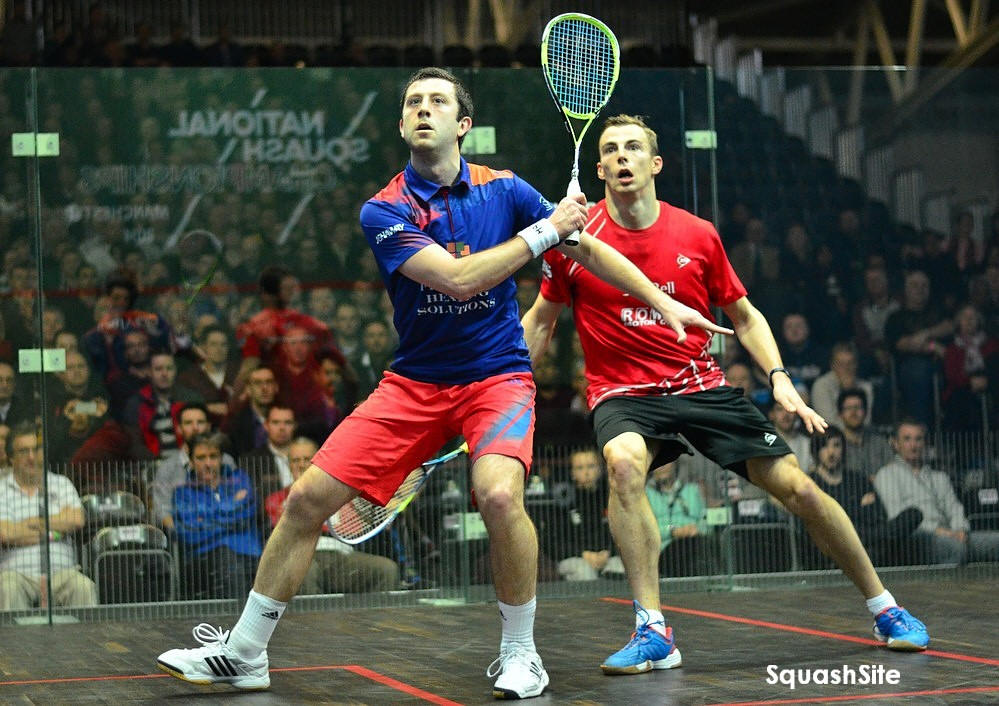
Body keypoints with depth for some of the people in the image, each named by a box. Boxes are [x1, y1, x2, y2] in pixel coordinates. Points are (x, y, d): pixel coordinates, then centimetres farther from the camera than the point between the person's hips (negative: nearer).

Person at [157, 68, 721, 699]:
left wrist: (665, 303, 7)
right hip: (414, 382, 1)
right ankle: (244, 652, 12)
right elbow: (458, 278, -20)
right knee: (307, 499, -5)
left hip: (497, 375, -1)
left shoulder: (503, 190, -1)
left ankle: (520, 653, -9)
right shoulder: (384, 212, -6)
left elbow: (588, 248, 10)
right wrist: (542, 230, -14)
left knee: (498, 493, -31)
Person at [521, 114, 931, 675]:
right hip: (623, 395, -2)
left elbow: (744, 316, 12)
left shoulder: (698, 235, 1)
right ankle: (653, 634, -31)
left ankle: (886, 610, 16)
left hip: (702, 386, 2)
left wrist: (780, 378, -2)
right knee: (623, 462, -37)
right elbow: (541, 321, 9)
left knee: (798, 487, -5)